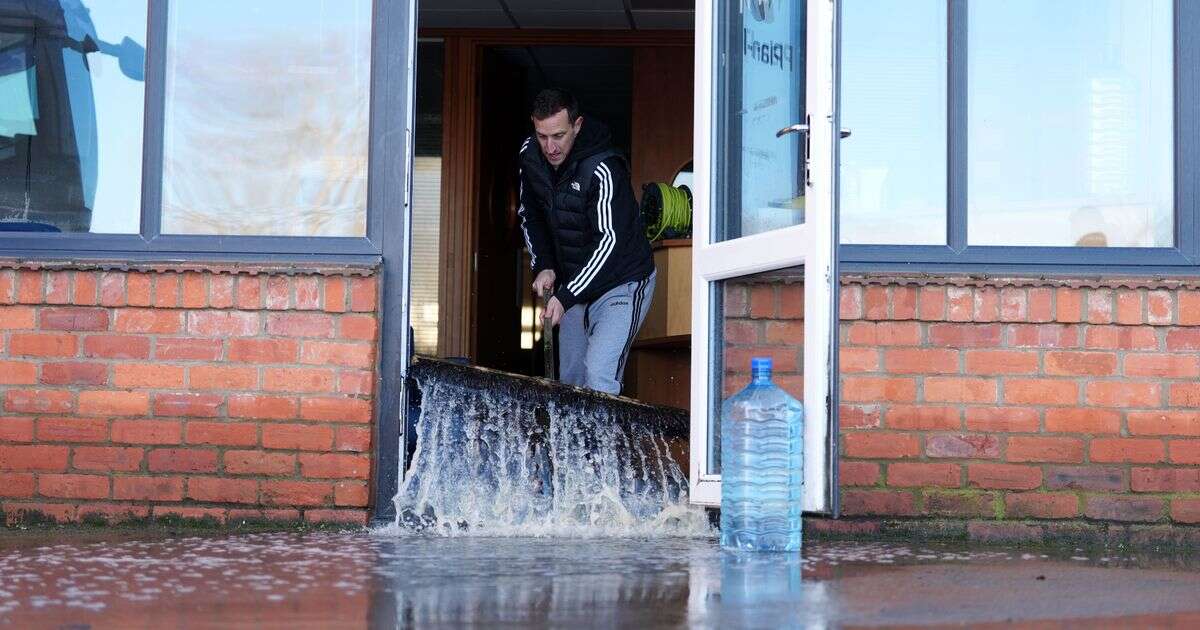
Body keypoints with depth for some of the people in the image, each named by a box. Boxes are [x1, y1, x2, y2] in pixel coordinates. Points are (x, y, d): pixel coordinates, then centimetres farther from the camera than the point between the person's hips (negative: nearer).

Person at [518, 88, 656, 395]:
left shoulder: (603, 169, -26)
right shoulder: (530, 156, -5)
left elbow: (609, 241, -29)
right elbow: (530, 215, 11)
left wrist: (566, 297, -34)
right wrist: (543, 267, -4)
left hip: (621, 283, -7)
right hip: (573, 282, 7)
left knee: (599, 377, -23)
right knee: (570, 381, 11)